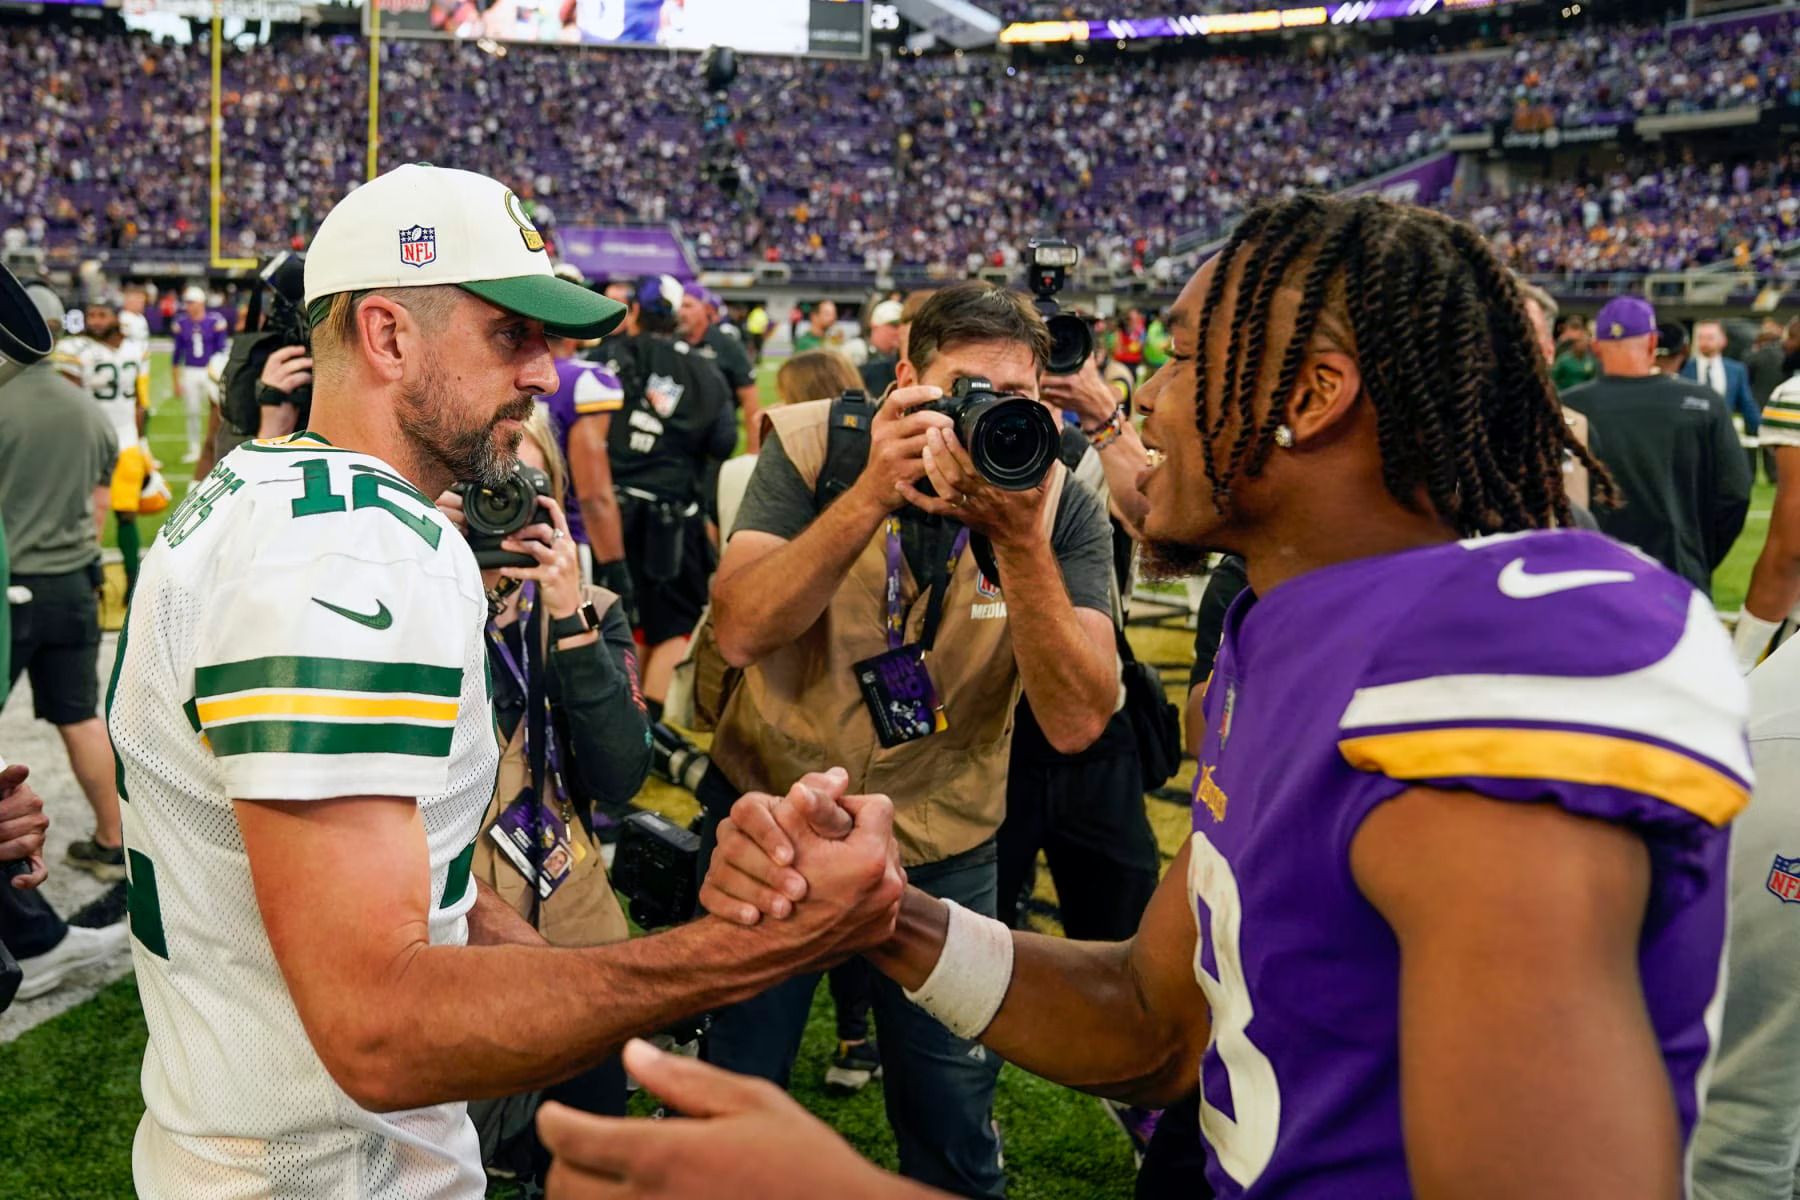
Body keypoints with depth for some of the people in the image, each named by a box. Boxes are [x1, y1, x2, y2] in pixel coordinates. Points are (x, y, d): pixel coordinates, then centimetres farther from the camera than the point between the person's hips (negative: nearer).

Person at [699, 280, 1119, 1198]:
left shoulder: (1064, 508, -14)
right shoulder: (815, 446, -15)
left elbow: (1075, 723, -25)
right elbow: (740, 634, -27)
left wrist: (1021, 540, -36)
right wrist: (872, 494, -36)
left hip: (944, 845, 1)